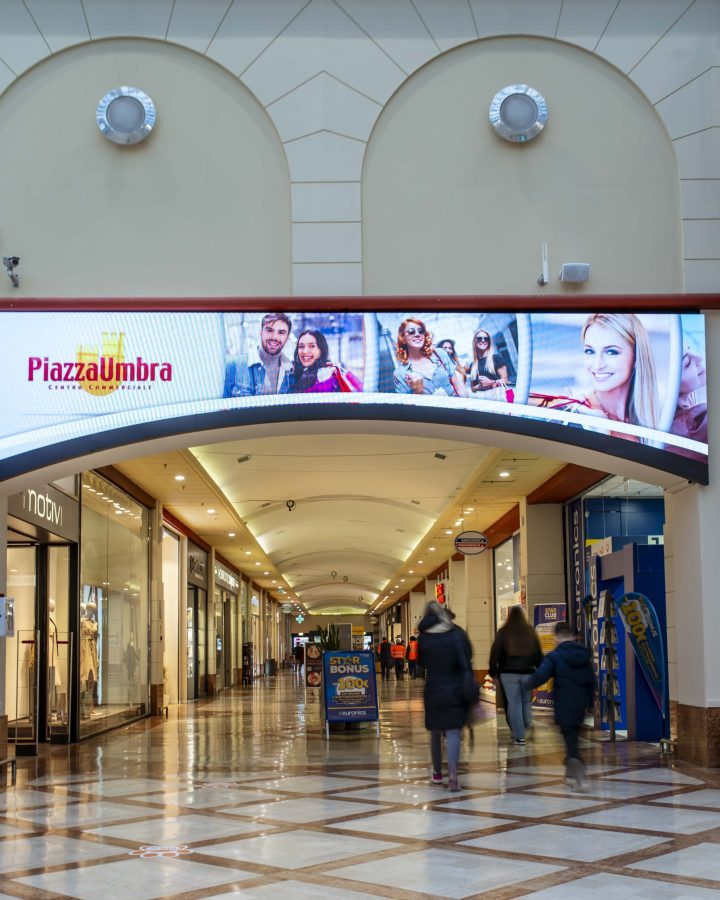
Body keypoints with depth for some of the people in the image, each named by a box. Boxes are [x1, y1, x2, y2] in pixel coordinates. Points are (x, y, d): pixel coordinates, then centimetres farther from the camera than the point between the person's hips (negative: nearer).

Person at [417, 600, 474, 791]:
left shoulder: (423, 638, -3)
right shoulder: (457, 634, -6)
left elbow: (421, 661, 7)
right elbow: (467, 659, -5)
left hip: (433, 691, 1)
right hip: (456, 691, -1)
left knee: (435, 733, 17)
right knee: (453, 733, -5)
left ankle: (437, 773, 27)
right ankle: (452, 775, -20)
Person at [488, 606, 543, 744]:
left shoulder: (503, 633, -5)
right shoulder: (530, 633, 3)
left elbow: (495, 653, -3)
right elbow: (538, 654, 9)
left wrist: (493, 671, 5)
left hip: (508, 673, -2)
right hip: (527, 672, 2)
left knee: (513, 703, 1)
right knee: (526, 701, 19)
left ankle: (519, 736, 0)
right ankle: (526, 726, 10)